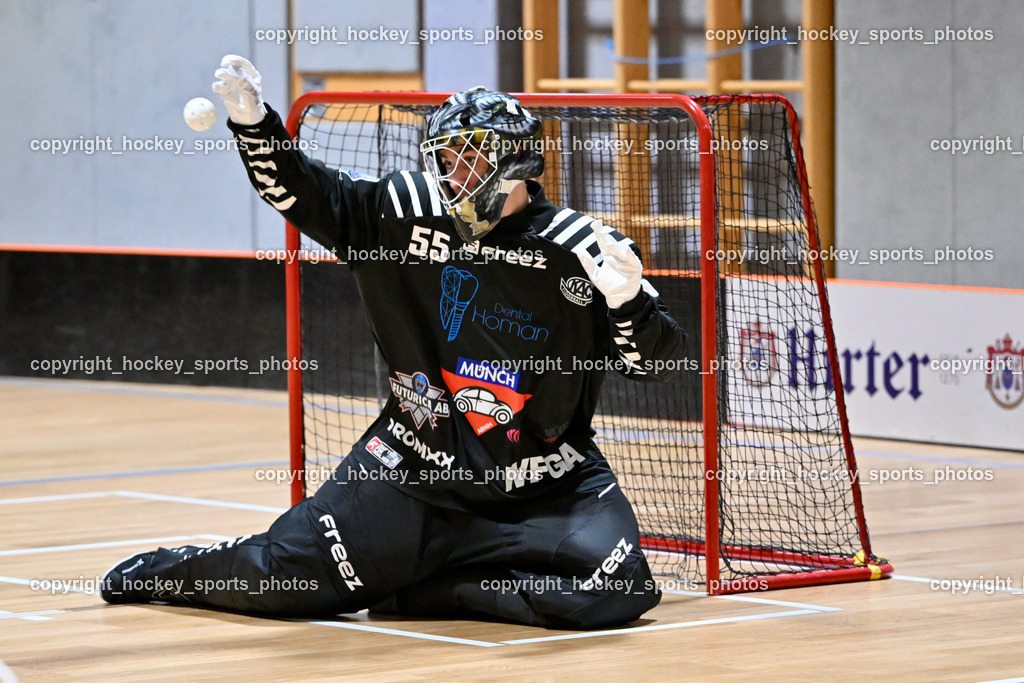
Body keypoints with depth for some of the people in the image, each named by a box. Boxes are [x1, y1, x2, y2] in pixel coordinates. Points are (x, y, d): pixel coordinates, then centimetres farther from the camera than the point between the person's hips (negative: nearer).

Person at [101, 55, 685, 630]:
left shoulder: (583, 248, -10)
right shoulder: (408, 210, -2)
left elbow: (651, 361, -12)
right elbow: (307, 195, 7)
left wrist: (630, 302, -33)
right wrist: (256, 123, -9)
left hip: (547, 486, -1)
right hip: (414, 470, 1)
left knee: (616, 591, -25)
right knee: (284, 580, -3)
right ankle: (172, 571, 33)